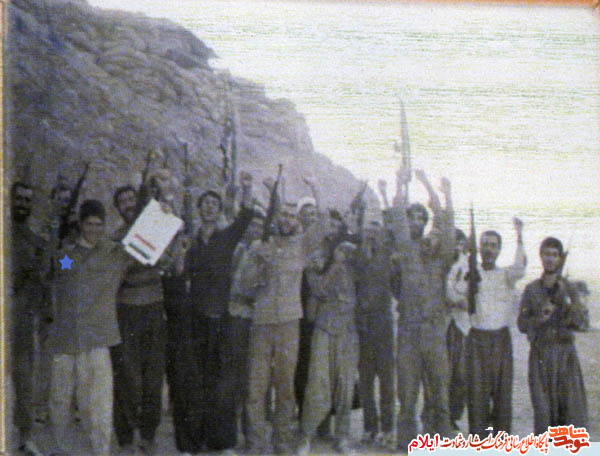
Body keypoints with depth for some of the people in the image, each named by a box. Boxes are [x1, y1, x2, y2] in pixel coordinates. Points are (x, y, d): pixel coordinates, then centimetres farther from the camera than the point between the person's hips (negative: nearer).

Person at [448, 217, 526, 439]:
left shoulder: (506, 275, 7)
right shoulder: (471, 274, 7)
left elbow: (519, 269, -15)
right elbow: (456, 287, -13)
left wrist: (519, 237, -22)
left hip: (501, 339, 1)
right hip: (477, 338, 0)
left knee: (502, 389, 1)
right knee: (477, 389, -2)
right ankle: (478, 437, 5)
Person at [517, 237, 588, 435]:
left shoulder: (570, 288, 3)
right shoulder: (531, 289, 5)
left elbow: (582, 323, -5)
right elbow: (522, 324, 3)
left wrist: (566, 300, -17)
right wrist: (540, 318, -15)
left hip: (566, 353, 0)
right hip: (540, 353, 0)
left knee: (573, 403, -3)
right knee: (543, 406, 1)